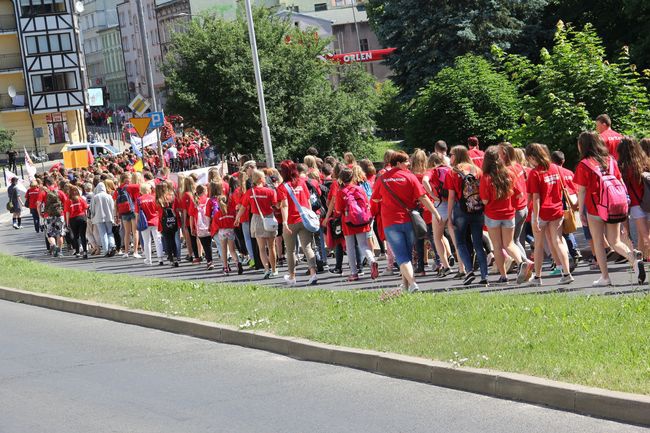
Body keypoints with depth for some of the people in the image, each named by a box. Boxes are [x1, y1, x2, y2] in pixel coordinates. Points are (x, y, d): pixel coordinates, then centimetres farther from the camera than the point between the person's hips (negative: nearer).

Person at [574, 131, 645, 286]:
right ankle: (634, 261, -14)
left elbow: (582, 191, -8)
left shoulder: (584, 165, -8)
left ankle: (605, 277, 7)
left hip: (595, 208, -5)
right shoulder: (610, 160, 8)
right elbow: (621, 182, 10)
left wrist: (581, 212, -2)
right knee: (615, 242, 11)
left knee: (598, 243, 7)